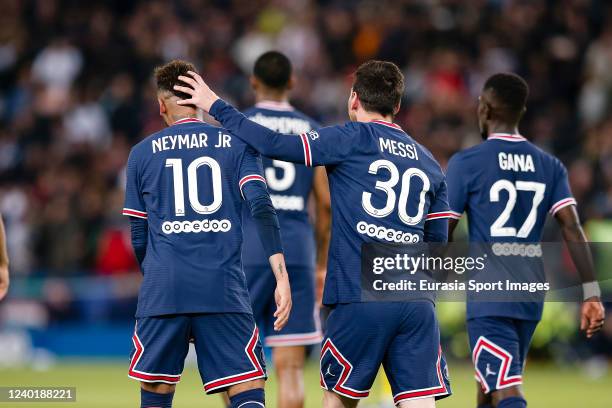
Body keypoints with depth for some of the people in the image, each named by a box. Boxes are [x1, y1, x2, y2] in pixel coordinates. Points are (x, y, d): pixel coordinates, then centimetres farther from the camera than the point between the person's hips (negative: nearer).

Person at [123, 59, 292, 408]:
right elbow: (262, 207, -6)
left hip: (163, 291, 1)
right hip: (225, 293, -1)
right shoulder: (237, 144, 8)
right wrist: (282, 276, -10)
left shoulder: (143, 153, 11)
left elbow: (139, 237, 13)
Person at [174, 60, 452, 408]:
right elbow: (438, 242, 17)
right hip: (418, 306, 4)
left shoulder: (353, 138, 0)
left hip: (361, 299, -4)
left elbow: (275, 145, -6)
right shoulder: (429, 164, 17)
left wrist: (216, 106, 4)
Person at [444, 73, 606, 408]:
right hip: (531, 296, 6)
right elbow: (573, 229, -1)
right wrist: (591, 293, -3)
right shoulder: (549, 166, 9)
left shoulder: (465, 163, -5)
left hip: (488, 300, -6)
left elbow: (441, 236, -4)